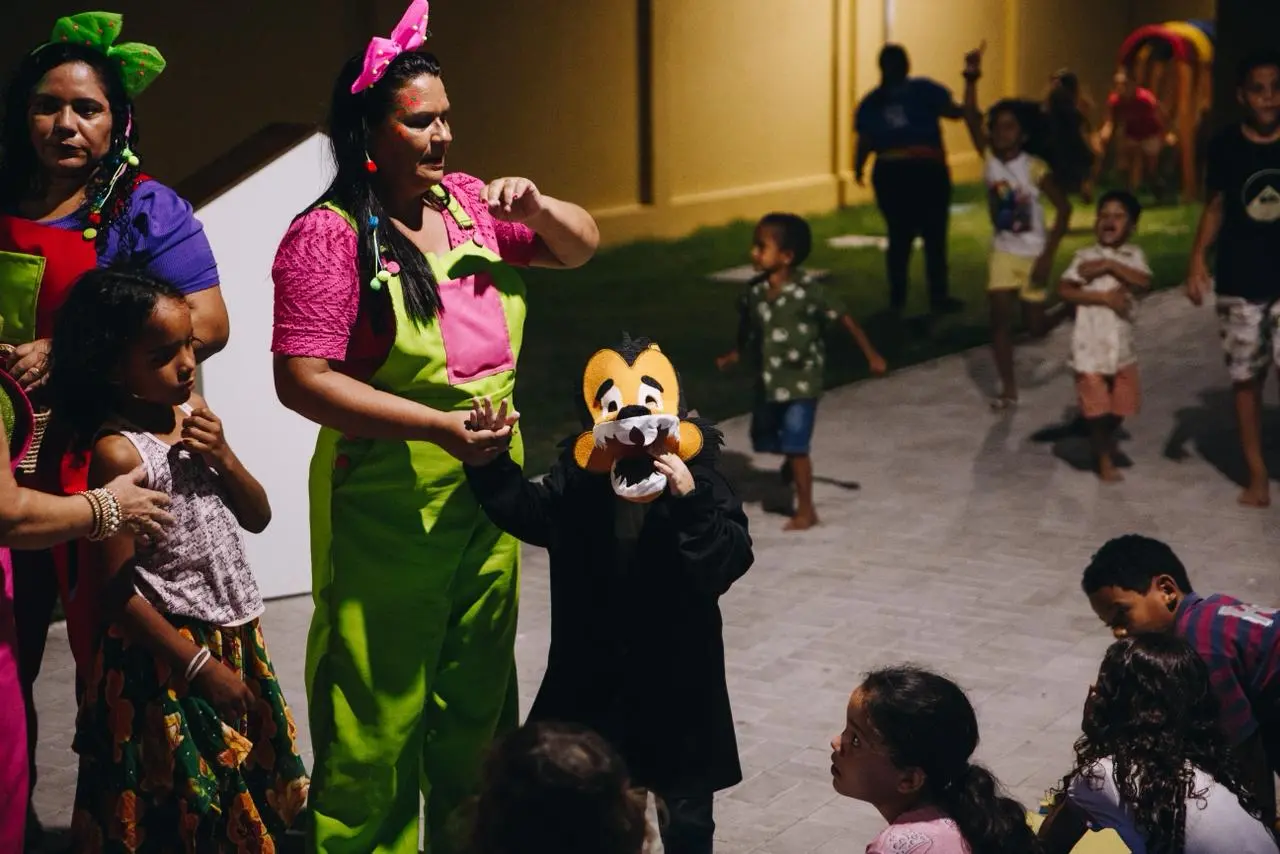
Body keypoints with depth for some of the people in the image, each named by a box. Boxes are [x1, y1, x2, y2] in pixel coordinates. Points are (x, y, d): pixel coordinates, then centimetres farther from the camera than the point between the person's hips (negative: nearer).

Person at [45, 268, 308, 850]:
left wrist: (222, 456, -9)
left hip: (235, 635, 7)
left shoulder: (193, 413, 3)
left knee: (249, 796, 17)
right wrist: (201, 666, -16)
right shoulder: (119, 451, -19)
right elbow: (119, 590, -19)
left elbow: (257, 517, 10)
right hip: (172, 655, -7)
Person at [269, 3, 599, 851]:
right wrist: (436, 425, -25)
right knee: (380, 714, 3)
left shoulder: (468, 203, 5)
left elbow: (582, 245, 16)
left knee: (480, 695, 19)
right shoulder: (328, 236, -14)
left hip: (487, 499, 7)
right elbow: (303, 378, -20)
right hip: (388, 510, -7)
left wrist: (534, 207, -6)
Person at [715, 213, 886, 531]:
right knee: (764, 440, 16)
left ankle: (805, 509, 7)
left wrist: (871, 355, -8)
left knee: (795, 446, -7)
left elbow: (844, 319, -11)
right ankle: (792, 466, 50)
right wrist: (733, 356, 2)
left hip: (801, 382, -6)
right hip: (767, 382, 6)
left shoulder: (807, 290, -19)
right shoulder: (754, 291, -5)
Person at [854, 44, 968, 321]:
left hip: (888, 173, 3)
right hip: (927, 170, -3)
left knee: (899, 237, 11)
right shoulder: (923, 89, -1)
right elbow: (955, 111, -10)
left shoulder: (870, 102, 6)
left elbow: (864, 143, 2)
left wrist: (858, 170, 17)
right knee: (934, 236, 5)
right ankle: (938, 298, 7)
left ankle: (897, 300, 11)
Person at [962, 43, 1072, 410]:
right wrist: (972, 79, -39)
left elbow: (1064, 208, -15)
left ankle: (1068, 309, 39)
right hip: (1003, 251, 3)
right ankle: (1008, 388, 8)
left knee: (1036, 327, 5)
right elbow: (970, 118, -23)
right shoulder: (989, 157, -9)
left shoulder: (1035, 167, -18)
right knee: (999, 318, -4)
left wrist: (1048, 255, -19)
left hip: (1033, 254, -3)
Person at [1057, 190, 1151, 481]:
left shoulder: (1134, 255, 3)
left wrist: (1110, 266, -19)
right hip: (1091, 346, -3)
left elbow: (1144, 282, -15)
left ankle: (1107, 444, 37)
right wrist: (1102, 296, -20)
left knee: (1119, 406, 12)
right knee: (1097, 408, 2)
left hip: (1122, 345, 3)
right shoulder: (1084, 256, -4)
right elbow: (1063, 290, -13)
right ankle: (1104, 460, 18)